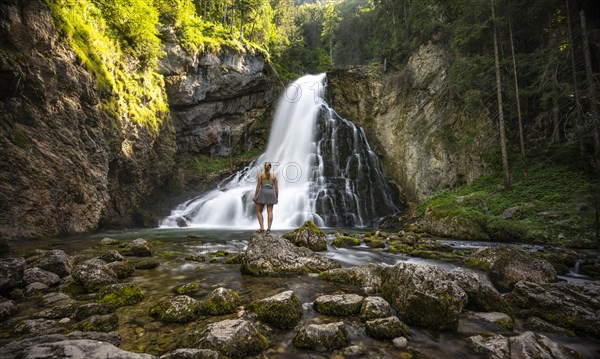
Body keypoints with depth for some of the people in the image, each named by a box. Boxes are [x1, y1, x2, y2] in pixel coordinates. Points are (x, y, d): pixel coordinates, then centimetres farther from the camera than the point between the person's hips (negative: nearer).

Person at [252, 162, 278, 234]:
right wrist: (277, 197, 10)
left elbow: (258, 186, -4)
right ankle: (269, 229, -6)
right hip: (271, 193, 2)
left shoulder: (261, 174, 3)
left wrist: (255, 196, -1)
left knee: (259, 211, 7)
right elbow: (276, 187, 5)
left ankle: (262, 228, -4)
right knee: (270, 211, 0)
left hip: (263, 192, -2)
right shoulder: (274, 175, 10)